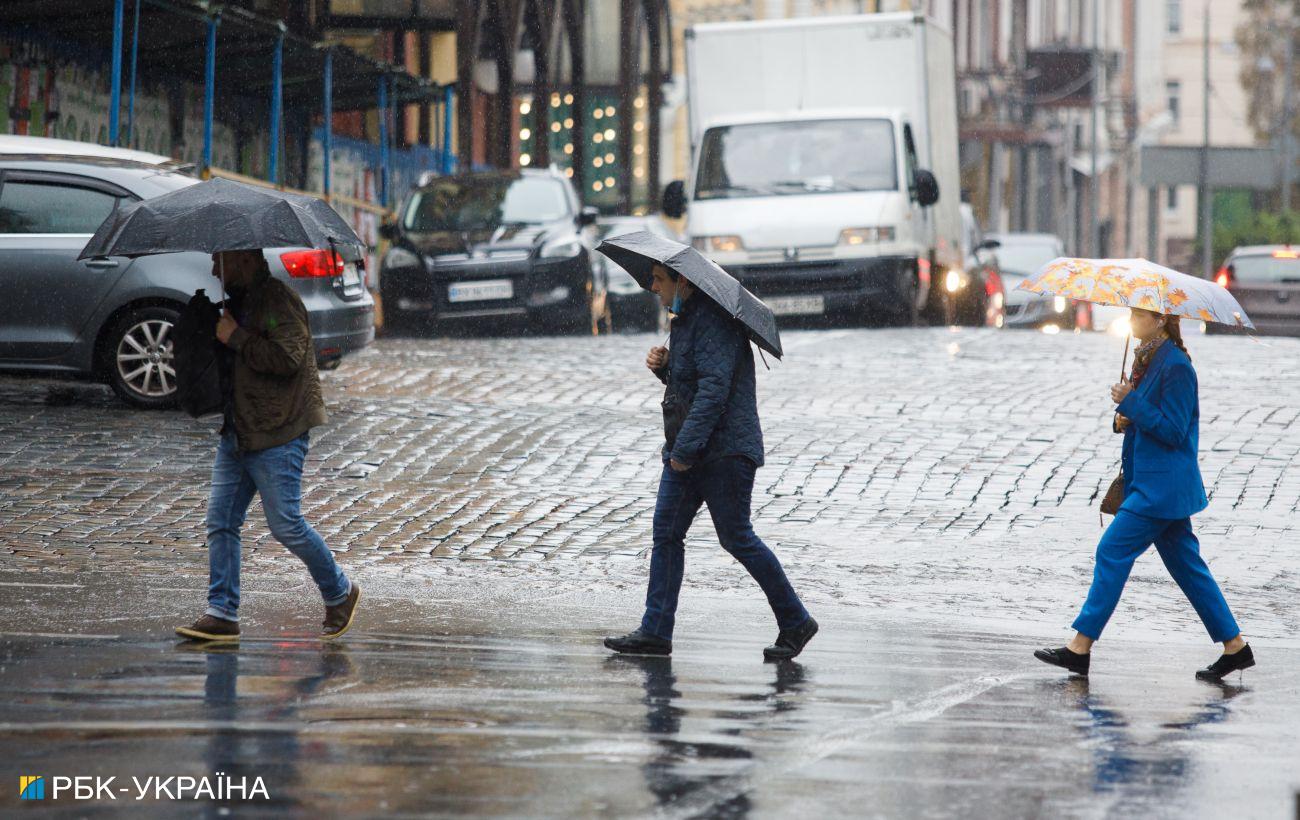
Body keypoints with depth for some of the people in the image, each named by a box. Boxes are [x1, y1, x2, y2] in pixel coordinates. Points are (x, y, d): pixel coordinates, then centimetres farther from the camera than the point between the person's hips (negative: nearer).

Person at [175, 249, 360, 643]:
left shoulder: (278, 300, -14)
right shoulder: (238, 301, 16)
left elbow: (288, 357, -25)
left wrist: (235, 338, -19)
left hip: (277, 436, -9)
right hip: (236, 434, 9)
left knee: (286, 524, -5)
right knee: (221, 522, 3)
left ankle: (339, 592, 15)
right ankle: (222, 614, 6)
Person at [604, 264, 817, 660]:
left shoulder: (713, 321, -16)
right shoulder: (685, 318, 16)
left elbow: (714, 387, -25)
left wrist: (686, 448, -27)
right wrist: (662, 365, 4)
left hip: (725, 448, -10)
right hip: (687, 450, 10)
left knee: (736, 537, -6)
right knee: (666, 533, 3)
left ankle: (795, 622, 5)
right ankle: (655, 631, 3)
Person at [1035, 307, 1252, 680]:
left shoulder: (1175, 366, -16)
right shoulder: (1147, 358, 13)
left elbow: (1173, 431, -18)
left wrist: (1130, 402, -19)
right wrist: (1127, 419, 2)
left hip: (1163, 485, -10)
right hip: (1151, 479, 10)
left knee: (1113, 551, -9)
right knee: (1185, 563, 11)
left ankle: (1080, 648, -8)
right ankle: (1235, 646, 14)